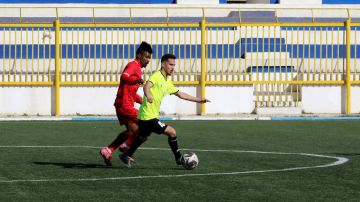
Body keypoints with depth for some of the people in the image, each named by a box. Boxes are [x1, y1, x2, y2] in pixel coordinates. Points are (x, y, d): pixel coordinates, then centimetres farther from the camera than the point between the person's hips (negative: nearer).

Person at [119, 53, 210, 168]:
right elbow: (147, 86, -33)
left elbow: (180, 94, 23)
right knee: (172, 132, -8)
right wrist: (148, 95, -56)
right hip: (149, 116, -10)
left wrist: (198, 100, 23)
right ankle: (178, 159, 4)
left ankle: (127, 156, 41)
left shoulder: (167, 83, 14)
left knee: (142, 137, 27)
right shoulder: (157, 76, -15)